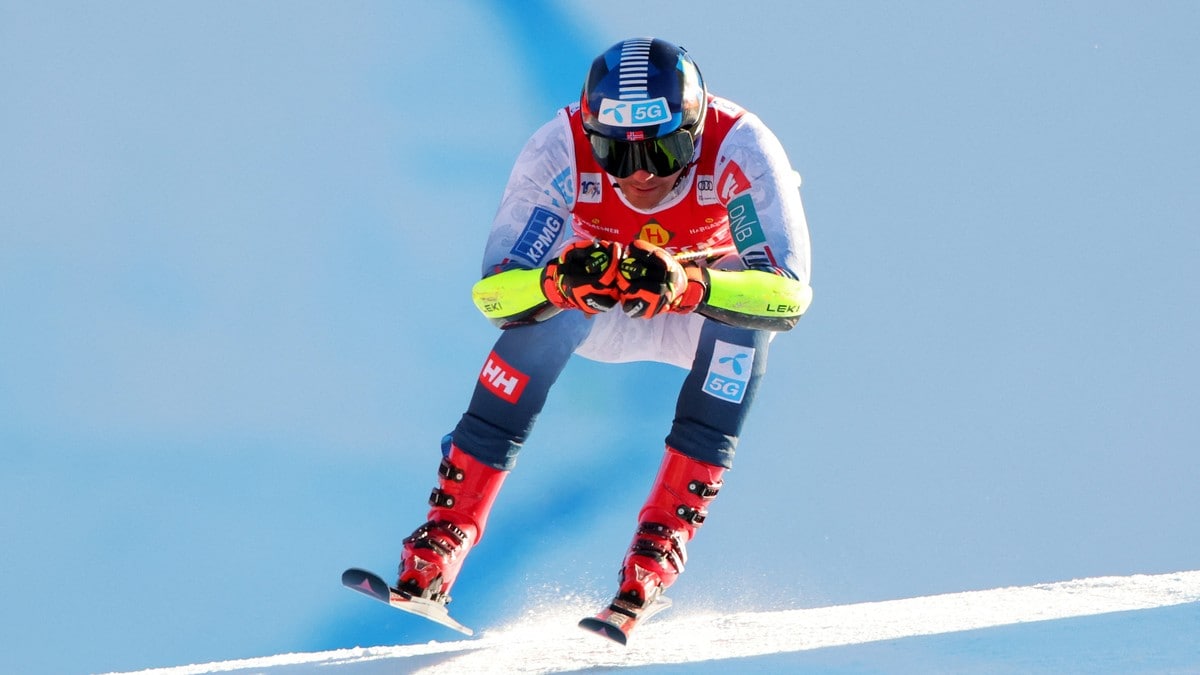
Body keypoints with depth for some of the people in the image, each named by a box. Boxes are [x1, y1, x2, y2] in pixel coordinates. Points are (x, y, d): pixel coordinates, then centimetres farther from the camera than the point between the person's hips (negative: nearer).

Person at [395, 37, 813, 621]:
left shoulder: (739, 148, -34)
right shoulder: (560, 151, -31)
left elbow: (790, 294, -41)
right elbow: (492, 293, -31)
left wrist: (687, 283, -58)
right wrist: (559, 279, -53)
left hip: (709, 322, -1)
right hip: (602, 311, 1)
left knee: (744, 315, -33)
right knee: (543, 311, -29)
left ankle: (665, 532, -26)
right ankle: (446, 534, -23)